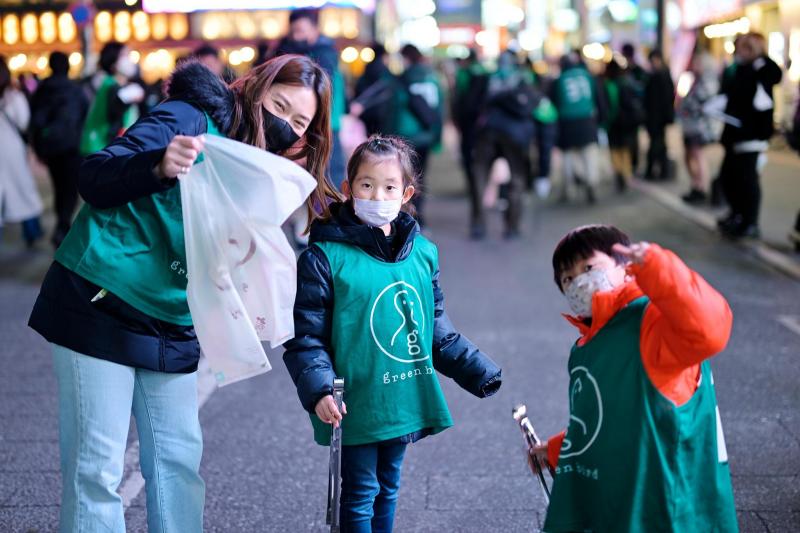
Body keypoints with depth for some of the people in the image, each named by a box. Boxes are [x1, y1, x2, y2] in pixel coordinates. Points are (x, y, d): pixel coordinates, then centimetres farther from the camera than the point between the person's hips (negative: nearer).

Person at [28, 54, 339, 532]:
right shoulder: (191, 119, -12)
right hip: (101, 308, -7)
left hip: (172, 327, 7)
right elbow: (95, 179, -23)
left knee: (179, 459, 8)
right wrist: (160, 167, -42)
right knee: (96, 467, -2)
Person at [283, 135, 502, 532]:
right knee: (360, 494, 6)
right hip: (357, 406, -5)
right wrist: (319, 389, -26)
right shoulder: (326, 257, -11)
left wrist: (482, 373, 10)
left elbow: (439, 331, 13)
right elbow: (305, 337, -12)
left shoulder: (422, 253, 5)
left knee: (388, 488, 19)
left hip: (405, 401, 5)